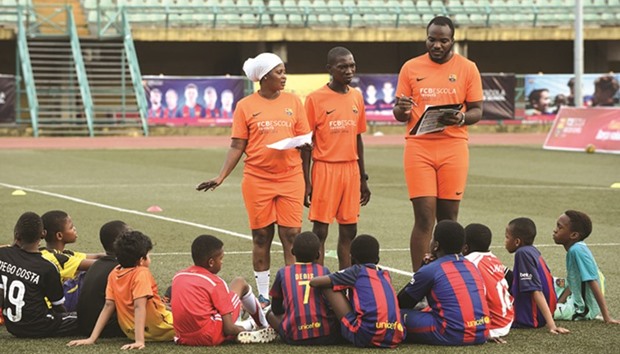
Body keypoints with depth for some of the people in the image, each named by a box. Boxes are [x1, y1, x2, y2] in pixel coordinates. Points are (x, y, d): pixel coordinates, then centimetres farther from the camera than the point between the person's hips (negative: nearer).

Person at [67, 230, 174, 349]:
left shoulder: (114, 274, 0)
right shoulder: (142, 273, -19)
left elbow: (108, 306, -3)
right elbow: (139, 307, -27)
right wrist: (140, 341, -32)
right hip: (160, 331, -7)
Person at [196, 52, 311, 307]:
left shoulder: (293, 102, 7)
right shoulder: (245, 106, 1)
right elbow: (237, 146, 2)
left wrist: (304, 145, -13)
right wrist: (221, 177, -7)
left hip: (290, 178, 1)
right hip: (257, 180, -1)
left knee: (291, 236, -3)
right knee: (261, 237, 5)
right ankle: (263, 295, 13)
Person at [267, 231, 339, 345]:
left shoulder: (283, 273, 7)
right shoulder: (324, 271, 7)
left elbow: (276, 309, 17)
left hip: (294, 337, 0)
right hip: (325, 335, 0)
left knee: (271, 314, 27)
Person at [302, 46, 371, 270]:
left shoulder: (356, 97, 9)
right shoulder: (315, 99, -6)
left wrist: (363, 179, 16)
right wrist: (306, 182, -8)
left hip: (351, 169, 5)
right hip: (325, 168, -5)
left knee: (349, 229, 7)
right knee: (320, 229, -4)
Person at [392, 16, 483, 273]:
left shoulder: (467, 68, 5)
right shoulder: (411, 68, 7)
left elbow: (477, 110, 5)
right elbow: (398, 114, 9)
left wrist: (461, 119, -17)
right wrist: (402, 110, -15)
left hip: (453, 147, 0)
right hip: (419, 147, 0)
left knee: (448, 217, 3)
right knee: (424, 217, -7)